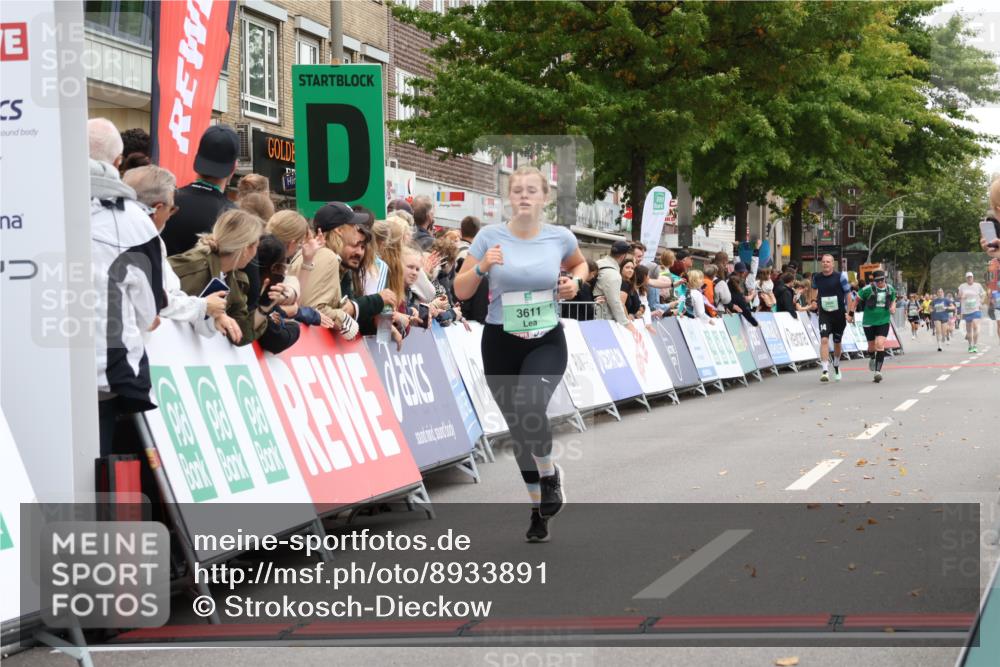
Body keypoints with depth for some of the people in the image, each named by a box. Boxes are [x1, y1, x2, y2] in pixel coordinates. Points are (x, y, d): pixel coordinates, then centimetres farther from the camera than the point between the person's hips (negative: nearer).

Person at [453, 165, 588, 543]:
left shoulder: (560, 237, -3)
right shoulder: (490, 236, -5)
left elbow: (580, 264, 21)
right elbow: (461, 292, -2)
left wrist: (575, 281, -1)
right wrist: (481, 266, -19)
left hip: (547, 341, -1)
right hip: (500, 342, 2)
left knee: (528, 406, -28)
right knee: (517, 426, 8)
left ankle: (549, 472, 1)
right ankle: (538, 506, 28)